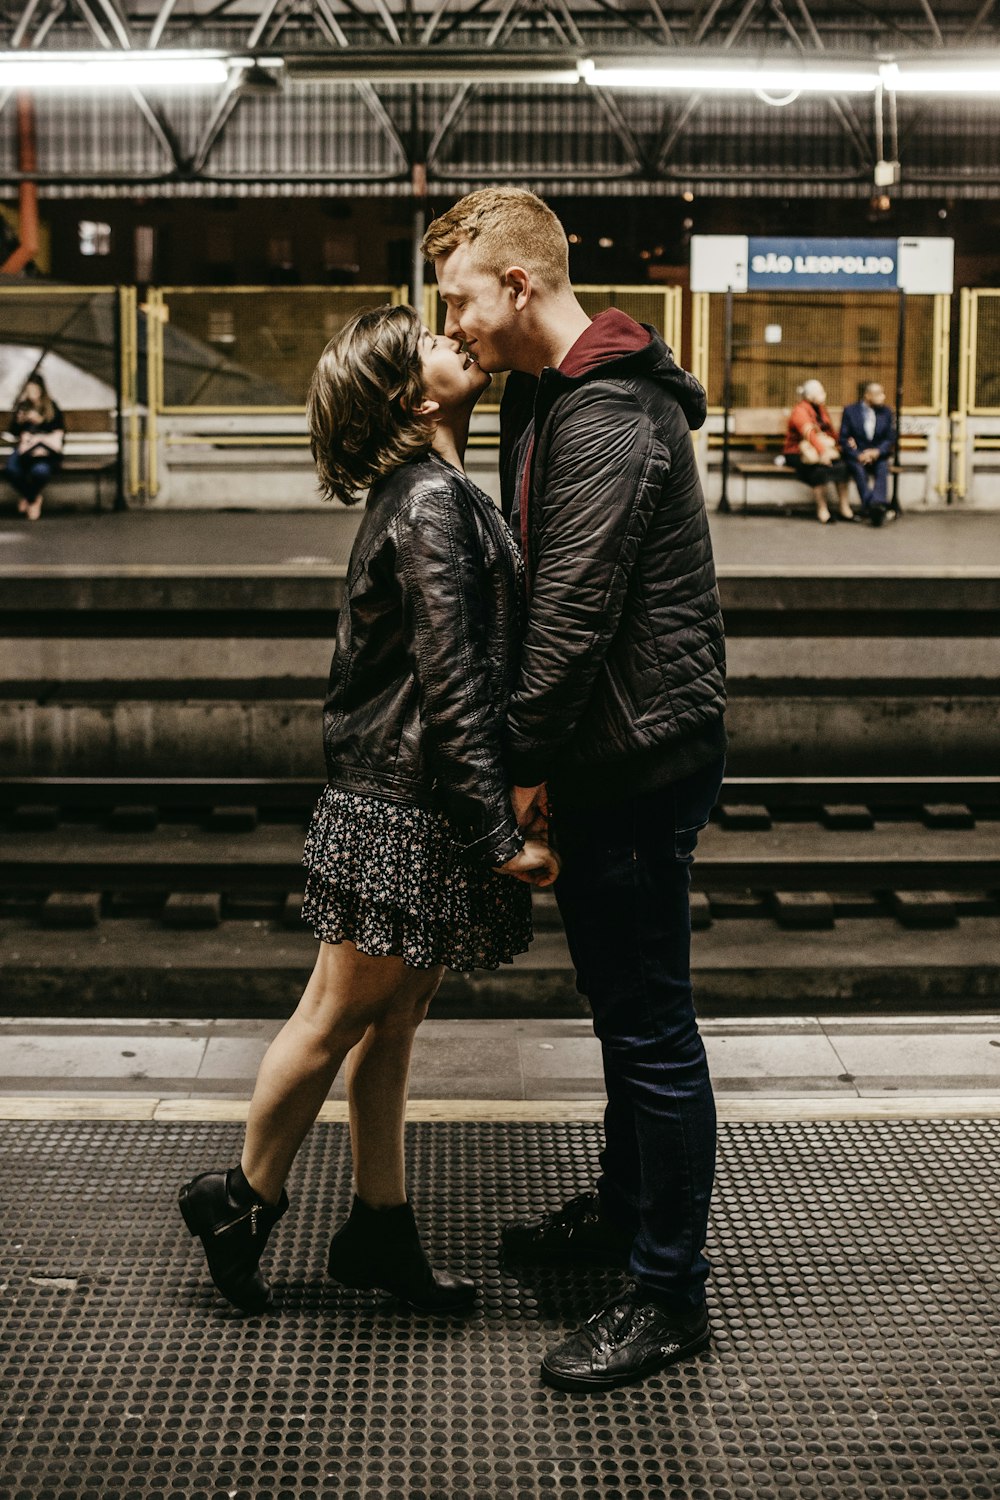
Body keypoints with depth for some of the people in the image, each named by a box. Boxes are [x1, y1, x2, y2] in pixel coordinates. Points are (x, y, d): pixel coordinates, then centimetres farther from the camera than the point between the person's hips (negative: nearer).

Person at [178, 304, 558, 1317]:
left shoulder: (427, 493, 14)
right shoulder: (432, 502, -17)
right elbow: (450, 683, -22)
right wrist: (499, 835, -21)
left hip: (403, 803, 9)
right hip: (405, 813, -9)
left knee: (391, 1024, 15)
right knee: (337, 1018, 5)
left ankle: (380, 1231, 26)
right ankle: (242, 1200, 22)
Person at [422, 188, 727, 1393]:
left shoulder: (607, 421, -20)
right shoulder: (551, 398, 14)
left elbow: (572, 616, -23)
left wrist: (530, 762, -13)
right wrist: (537, 759, 15)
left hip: (639, 757, -11)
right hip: (607, 756, 11)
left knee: (650, 1025, -2)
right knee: (619, 1006, 22)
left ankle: (668, 1291, 10)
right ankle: (624, 1212, 39)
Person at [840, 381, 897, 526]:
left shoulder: (886, 412, 8)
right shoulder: (850, 411, 1)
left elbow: (891, 439, 7)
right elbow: (844, 439, -1)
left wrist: (877, 451, -14)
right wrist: (858, 455, -18)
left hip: (878, 454, 2)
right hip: (855, 454, -2)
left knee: (882, 468, -32)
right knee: (859, 470, -34)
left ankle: (877, 504, -50)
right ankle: (874, 508, -46)